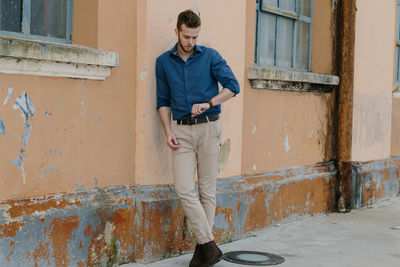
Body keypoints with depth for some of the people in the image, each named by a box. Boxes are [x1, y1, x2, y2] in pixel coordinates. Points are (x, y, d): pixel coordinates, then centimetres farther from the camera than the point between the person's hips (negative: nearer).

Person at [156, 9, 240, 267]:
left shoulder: (210, 56, 2)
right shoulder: (164, 62, 9)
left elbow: (233, 86, -2)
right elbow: (163, 100, 12)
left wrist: (208, 103, -15)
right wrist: (168, 131, 1)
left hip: (208, 128, -2)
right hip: (181, 130, 2)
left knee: (207, 190, 2)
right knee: (184, 188, -11)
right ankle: (210, 246, -6)